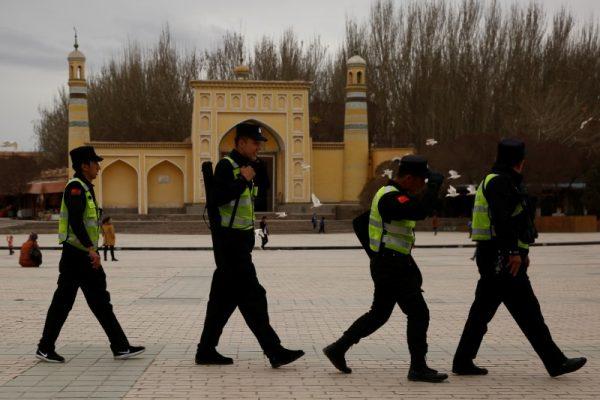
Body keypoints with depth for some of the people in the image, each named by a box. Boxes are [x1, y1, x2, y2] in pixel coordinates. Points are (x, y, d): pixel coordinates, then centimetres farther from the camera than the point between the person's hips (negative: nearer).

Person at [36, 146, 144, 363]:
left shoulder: (86, 188, 17)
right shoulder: (75, 187, -14)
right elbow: (75, 221, -25)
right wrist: (91, 248, -29)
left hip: (86, 256, 10)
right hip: (75, 254, -10)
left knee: (101, 302, 8)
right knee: (63, 302, -1)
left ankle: (120, 347, 11)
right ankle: (45, 348, 11)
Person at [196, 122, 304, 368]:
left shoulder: (245, 166, 19)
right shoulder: (226, 166, -12)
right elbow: (217, 198, -26)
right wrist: (243, 180, -20)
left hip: (240, 240, 10)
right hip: (230, 240, -10)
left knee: (225, 297, 11)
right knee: (252, 296, -8)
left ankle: (206, 351, 17)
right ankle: (274, 352, -6)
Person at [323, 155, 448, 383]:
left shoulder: (392, 194, 14)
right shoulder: (391, 198, -20)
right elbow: (421, 210, -38)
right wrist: (435, 184, -23)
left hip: (387, 264, 11)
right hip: (391, 267, -11)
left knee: (379, 314, 18)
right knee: (418, 314, -5)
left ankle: (338, 349, 23)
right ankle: (418, 368, 2)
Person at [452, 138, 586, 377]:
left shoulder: (499, 181, 22)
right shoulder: (500, 182, -12)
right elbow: (503, 219, -23)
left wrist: (522, 251, 26)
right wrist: (514, 252, -25)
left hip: (492, 259, 11)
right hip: (501, 257, -11)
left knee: (482, 311, 11)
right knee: (528, 312, -6)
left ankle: (463, 362, 14)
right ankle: (555, 363, -1)